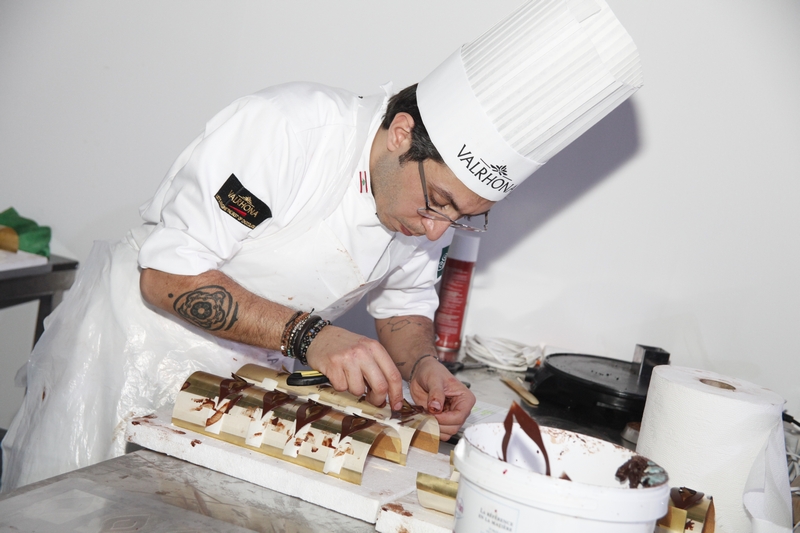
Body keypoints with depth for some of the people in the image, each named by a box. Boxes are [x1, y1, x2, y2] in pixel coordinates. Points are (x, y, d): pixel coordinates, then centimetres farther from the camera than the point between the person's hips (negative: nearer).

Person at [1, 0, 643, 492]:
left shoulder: (433, 206, -9)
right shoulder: (285, 127, -30)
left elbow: (404, 309, 6)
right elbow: (168, 277, -28)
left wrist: (421, 365, -15)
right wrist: (308, 334, -35)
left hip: (244, 378, 5)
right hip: (129, 349, -5)